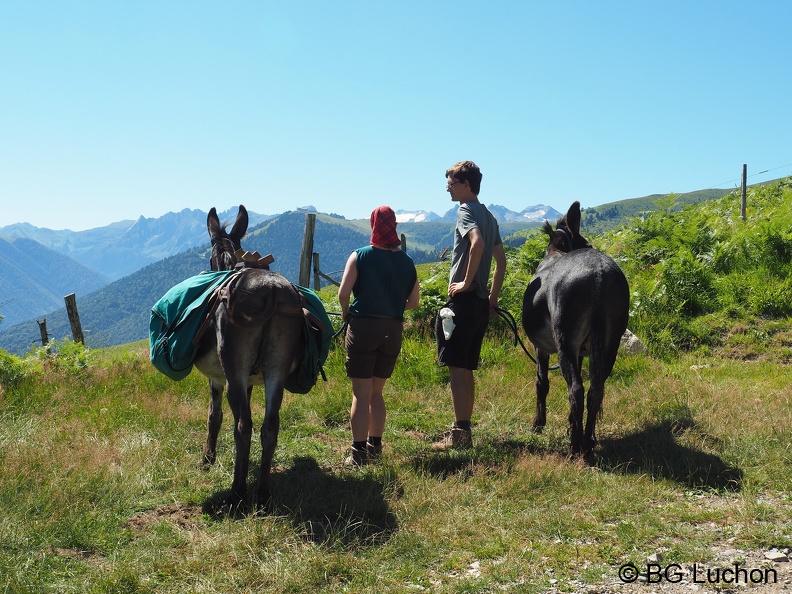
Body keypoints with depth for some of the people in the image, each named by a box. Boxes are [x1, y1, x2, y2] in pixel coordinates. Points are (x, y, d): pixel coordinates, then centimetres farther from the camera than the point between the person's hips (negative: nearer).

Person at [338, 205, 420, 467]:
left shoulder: (360, 256, -6)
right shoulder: (406, 261, 5)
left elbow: (343, 293, -13)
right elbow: (413, 302, 9)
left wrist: (347, 313, 5)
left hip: (363, 327, -4)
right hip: (393, 330, 4)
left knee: (361, 394, -1)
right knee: (376, 392, 18)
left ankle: (359, 452, -2)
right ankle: (375, 446, 22)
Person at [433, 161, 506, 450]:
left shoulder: (466, 211, -8)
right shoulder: (488, 215, 19)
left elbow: (477, 243, -27)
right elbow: (501, 260, 22)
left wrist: (466, 282, -19)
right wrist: (492, 297, 22)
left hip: (463, 299, -9)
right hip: (481, 301, 9)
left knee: (456, 367, -8)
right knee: (466, 369, 13)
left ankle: (460, 432, -8)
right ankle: (463, 431, 18)